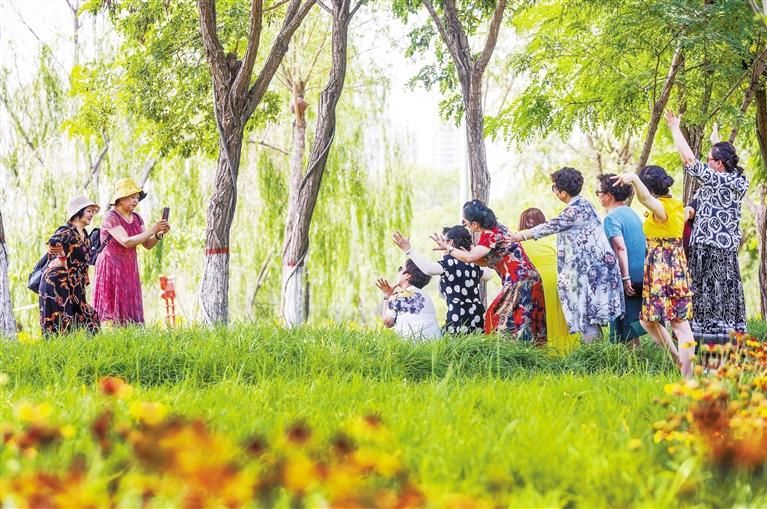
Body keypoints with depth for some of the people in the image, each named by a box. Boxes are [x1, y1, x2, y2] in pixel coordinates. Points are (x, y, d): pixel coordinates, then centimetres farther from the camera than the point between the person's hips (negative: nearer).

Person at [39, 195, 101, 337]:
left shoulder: (84, 235, 15)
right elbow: (53, 242, -34)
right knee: (60, 325, -9)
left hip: (73, 285, 9)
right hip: (56, 282, -9)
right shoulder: (66, 231, -12)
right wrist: (63, 257, -18)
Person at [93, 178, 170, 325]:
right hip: (112, 267, -7)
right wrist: (151, 230, -22)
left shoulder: (136, 218, 10)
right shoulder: (111, 217, -12)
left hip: (129, 268, 7)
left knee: (129, 310, 1)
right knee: (112, 306, -11)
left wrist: (159, 234, -11)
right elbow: (126, 242, -23)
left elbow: (148, 244, 9)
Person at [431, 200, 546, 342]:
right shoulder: (496, 228, 14)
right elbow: (488, 261, 16)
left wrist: (448, 248, -11)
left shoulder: (490, 235, -16)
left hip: (520, 282, -9)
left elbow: (469, 257, -25)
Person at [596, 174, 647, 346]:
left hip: (629, 280, -8)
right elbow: (646, 243, 20)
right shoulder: (632, 213, 14)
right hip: (642, 276, 8)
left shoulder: (611, 218, -12)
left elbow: (621, 248, -24)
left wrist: (625, 278, -24)